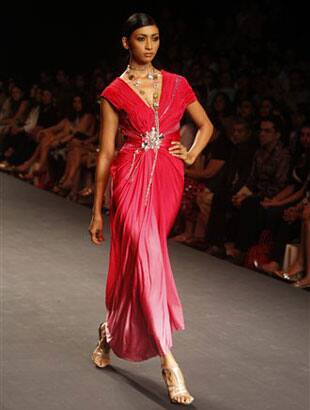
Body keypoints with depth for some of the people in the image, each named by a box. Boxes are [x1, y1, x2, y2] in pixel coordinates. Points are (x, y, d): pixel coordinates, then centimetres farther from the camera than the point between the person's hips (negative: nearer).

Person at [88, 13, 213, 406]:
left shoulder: (177, 84, 10)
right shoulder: (115, 92, 2)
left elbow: (206, 125, 24)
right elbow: (105, 153, 3)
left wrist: (191, 156, 6)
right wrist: (97, 211, 3)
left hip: (167, 181, 3)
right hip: (131, 180, -3)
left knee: (135, 261, 8)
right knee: (148, 258, -16)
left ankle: (110, 332, 34)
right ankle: (169, 363, -17)